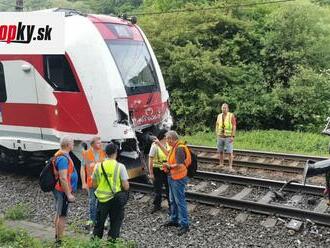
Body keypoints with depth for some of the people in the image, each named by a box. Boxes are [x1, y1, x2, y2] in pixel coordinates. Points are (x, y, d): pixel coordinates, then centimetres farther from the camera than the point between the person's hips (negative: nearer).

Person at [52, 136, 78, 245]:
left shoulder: (61, 155, 10)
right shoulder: (63, 158, -23)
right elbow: (63, 179, -27)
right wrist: (69, 194, -23)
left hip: (59, 190, 11)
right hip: (63, 191, -11)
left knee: (58, 214, 18)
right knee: (62, 216, -2)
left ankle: (57, 237, 30)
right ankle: (59, 240, 6)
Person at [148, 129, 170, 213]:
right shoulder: (155, 146, -16)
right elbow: (151, 160, -12)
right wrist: (151, 173, -11)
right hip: (157, 170, -3)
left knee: (169, 188, 11)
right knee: (157, 188, 11)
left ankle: (171, 205, 26)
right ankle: (157, 205, 29)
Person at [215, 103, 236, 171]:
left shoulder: (231, 115, -7)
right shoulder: (219, 116, 7)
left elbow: (234, 126, -9)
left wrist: (233, 136, -15)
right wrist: (217, 136, 6)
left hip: (228, 137, -4)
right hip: (220, 137, 4)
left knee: (229, 152, -6)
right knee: (220, 151, 9)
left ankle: (230, 166, -1)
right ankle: (221, 165, 19)